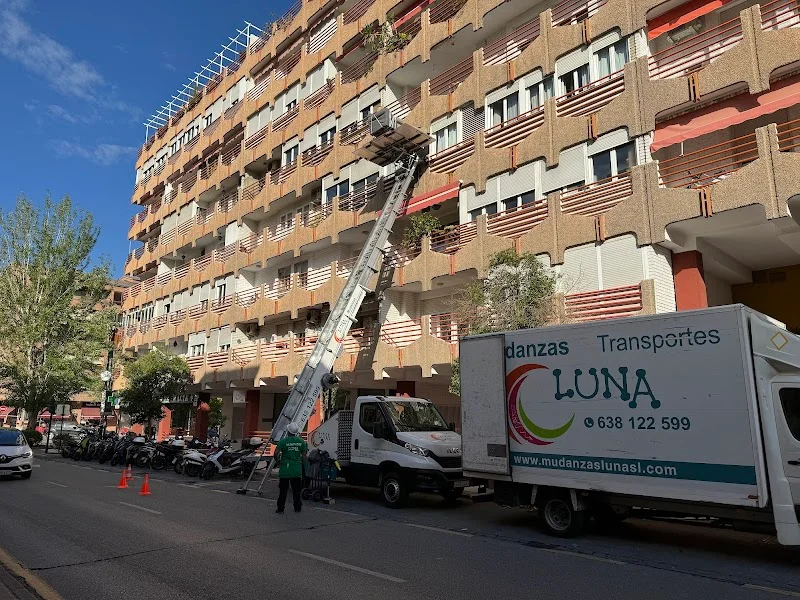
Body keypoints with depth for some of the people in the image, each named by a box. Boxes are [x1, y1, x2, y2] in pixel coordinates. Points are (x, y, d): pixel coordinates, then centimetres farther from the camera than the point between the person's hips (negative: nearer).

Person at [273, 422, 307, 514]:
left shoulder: (283, 441, -11)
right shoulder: (301, 441, -1)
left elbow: (276, 453, -13)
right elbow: (304, 455, 4)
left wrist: (277, 461, 6)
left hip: (285, 469, -2)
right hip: (297, 470, 3)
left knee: (283, 490, 6)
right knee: (296, 490, 13)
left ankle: (280, 508, 9)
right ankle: (298, 507, 19)